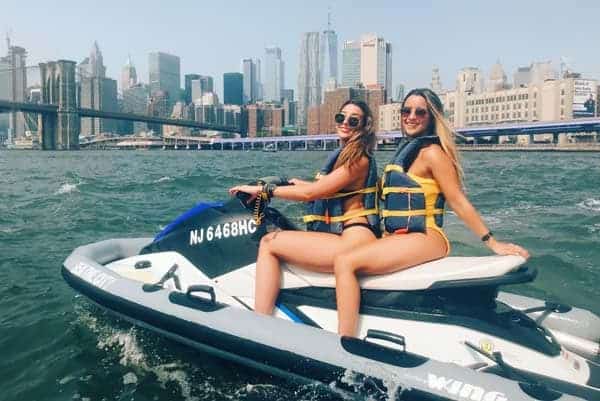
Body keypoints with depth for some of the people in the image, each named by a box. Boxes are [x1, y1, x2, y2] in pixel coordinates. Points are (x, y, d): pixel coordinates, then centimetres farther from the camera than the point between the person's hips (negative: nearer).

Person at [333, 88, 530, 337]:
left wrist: (493, 244, -9)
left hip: (423, 239, -9)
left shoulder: (432, 152, -7)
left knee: (345, 262, -24)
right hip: (397, 238, 9)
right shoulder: (407, 149, 19)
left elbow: (459, 202, -8)